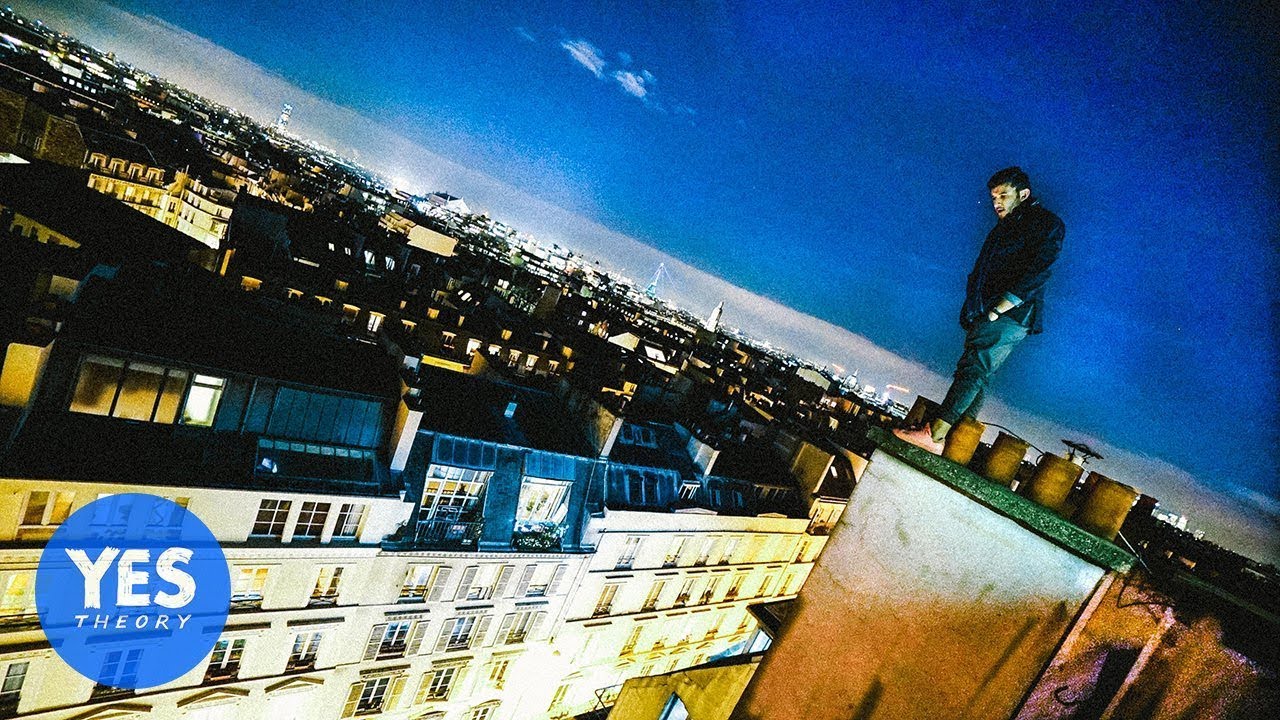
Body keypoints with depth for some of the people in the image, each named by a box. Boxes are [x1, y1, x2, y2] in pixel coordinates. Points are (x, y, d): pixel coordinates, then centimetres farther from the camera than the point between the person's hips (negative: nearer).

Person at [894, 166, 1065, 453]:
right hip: (984, 316, 9)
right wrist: (973, 311, 9)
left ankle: (935, 434, -24)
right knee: (976, 374, 5)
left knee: (973, 368, -18)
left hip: (1011, 315, -9)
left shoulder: (1046, 223, -2)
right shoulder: (1005, 226, 24)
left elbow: (1035, 274, -14)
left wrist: (997, 310, -19)